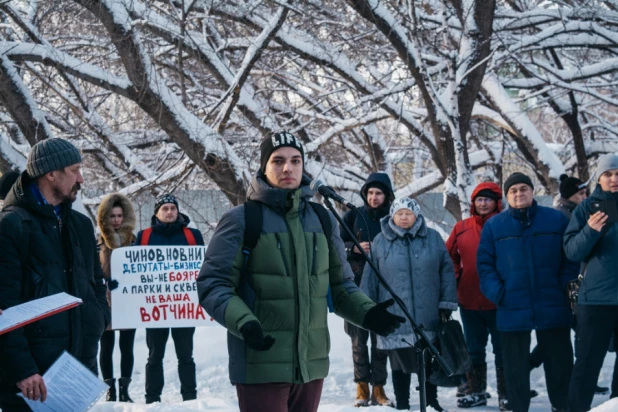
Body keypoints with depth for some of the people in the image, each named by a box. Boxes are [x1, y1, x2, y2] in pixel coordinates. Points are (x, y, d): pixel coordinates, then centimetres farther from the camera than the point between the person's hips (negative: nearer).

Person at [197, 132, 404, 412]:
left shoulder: (322, 219, 9)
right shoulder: (242, 219, -6)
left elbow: (340, 284, 15)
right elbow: (212, 285, -7)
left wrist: (366, 313, -4)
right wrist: (243, 321, -25)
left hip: (312, 364, 5)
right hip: (260, 366, -5)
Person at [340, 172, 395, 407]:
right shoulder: (353, 216, 5)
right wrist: (354, 248, -13)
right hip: (357, 286, 0)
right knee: (359, 339, 1)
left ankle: (378, 388, 7)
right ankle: (362, 387, 9)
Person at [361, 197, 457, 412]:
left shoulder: (433, 238, 5)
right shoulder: (381, 241, 4)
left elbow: (446, 271, 5)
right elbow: (370, 277, 6)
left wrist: (447, 303, 1)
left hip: (428, 316, 1)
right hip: (395, 317, 0)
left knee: (429, 362, 11)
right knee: (400, 363, 7)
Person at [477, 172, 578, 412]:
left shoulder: (556, 220, 4)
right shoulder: (494, 225, 4)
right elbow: (484, 263, 4)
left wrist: (564, 284, -5)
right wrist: (497, 293, -8)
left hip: (553, 307, 0)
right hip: (512, 309, 0)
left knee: (560, 360, 8)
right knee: (515, 364, 6)